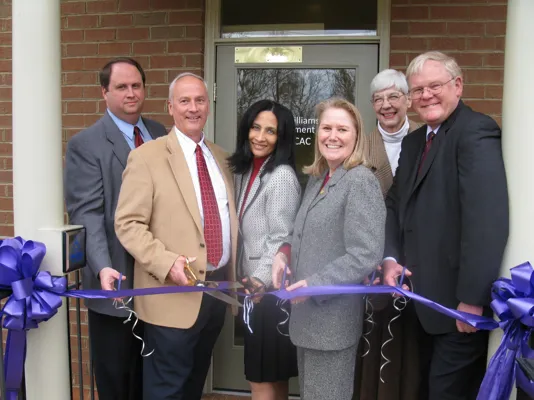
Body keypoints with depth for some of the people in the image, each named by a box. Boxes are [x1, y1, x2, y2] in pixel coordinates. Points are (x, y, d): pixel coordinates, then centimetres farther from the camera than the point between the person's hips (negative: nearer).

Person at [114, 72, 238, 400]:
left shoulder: (219, 156, 11)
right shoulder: (147, 156, -9)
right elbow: (128, 224, -13)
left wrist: (231, 276, 13)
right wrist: (166, 263, -26)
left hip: (219, 286, 6)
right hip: (175, 292, -6)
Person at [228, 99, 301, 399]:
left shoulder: (282, 176, -14)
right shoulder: (246, 170, 12)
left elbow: (281, 239, -18)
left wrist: (261, 279, -27)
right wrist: (241, 279, 11)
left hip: (272, 290, -8)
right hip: (254, 287, 8)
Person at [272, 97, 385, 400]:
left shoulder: (361, 181, -15)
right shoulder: (316, 179, 10)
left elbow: (366, 256, -22)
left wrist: (313, 286, -19)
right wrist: (284, 254, -1)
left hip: (333, 320, -8)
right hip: (307, 315, 8)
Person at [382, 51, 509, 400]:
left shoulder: (476, 132, -17)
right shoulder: (414, 141, 12)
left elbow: (488, 220, -26)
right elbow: (397, 203, 14)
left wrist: (473, 298, -25)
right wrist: (391, 258, -2)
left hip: (460, 302, -8)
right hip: (428, 297, 9)